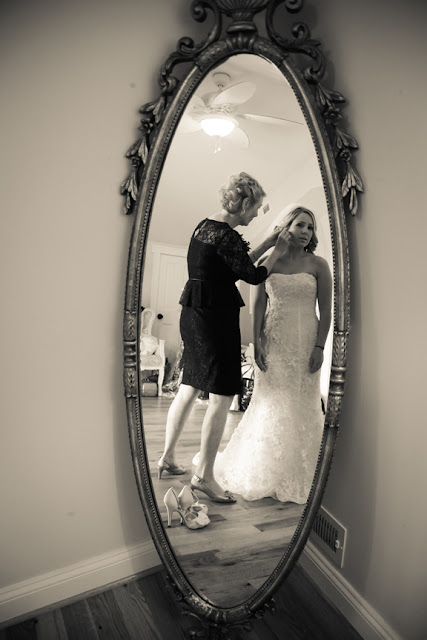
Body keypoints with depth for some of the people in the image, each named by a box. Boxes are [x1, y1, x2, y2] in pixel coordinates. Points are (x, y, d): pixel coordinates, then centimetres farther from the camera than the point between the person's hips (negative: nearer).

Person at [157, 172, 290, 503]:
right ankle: (204, 475, 10)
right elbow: (254, 276, -8)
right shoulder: (226, 235, -16)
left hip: (194, 314, 10)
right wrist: (277, 250, 7)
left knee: (189, 388, 17)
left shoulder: (204, 225, 14)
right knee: (222, 396, -1)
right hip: (216, 318, -10)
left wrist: (266, 244, 19)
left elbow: (237, 266, 19)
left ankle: (168, 458, 31)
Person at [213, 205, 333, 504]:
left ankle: (296, 478, 22)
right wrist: (257, 342, -4)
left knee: (301, 406, 5)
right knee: (270, 405, 5)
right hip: (273, 342, 1)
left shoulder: (318, 265, 3)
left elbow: (326, 310, 1)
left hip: (305, 342, -1)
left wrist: (320, 347, -8)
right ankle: (265, 473, 24)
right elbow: (259, 305, 4)